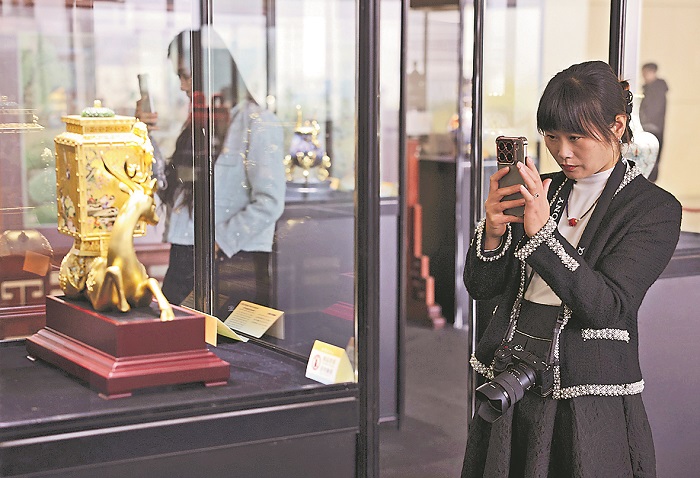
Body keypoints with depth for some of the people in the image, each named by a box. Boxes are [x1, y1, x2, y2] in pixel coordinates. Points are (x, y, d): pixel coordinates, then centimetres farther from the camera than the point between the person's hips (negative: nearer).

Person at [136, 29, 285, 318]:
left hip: (233, 263, -7)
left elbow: (269, 203, -16)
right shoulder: (198, 123, 17)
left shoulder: (257, 123, -8)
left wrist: (219, 242, -15)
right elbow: (170, 190, 15)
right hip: (182, 262, 7)